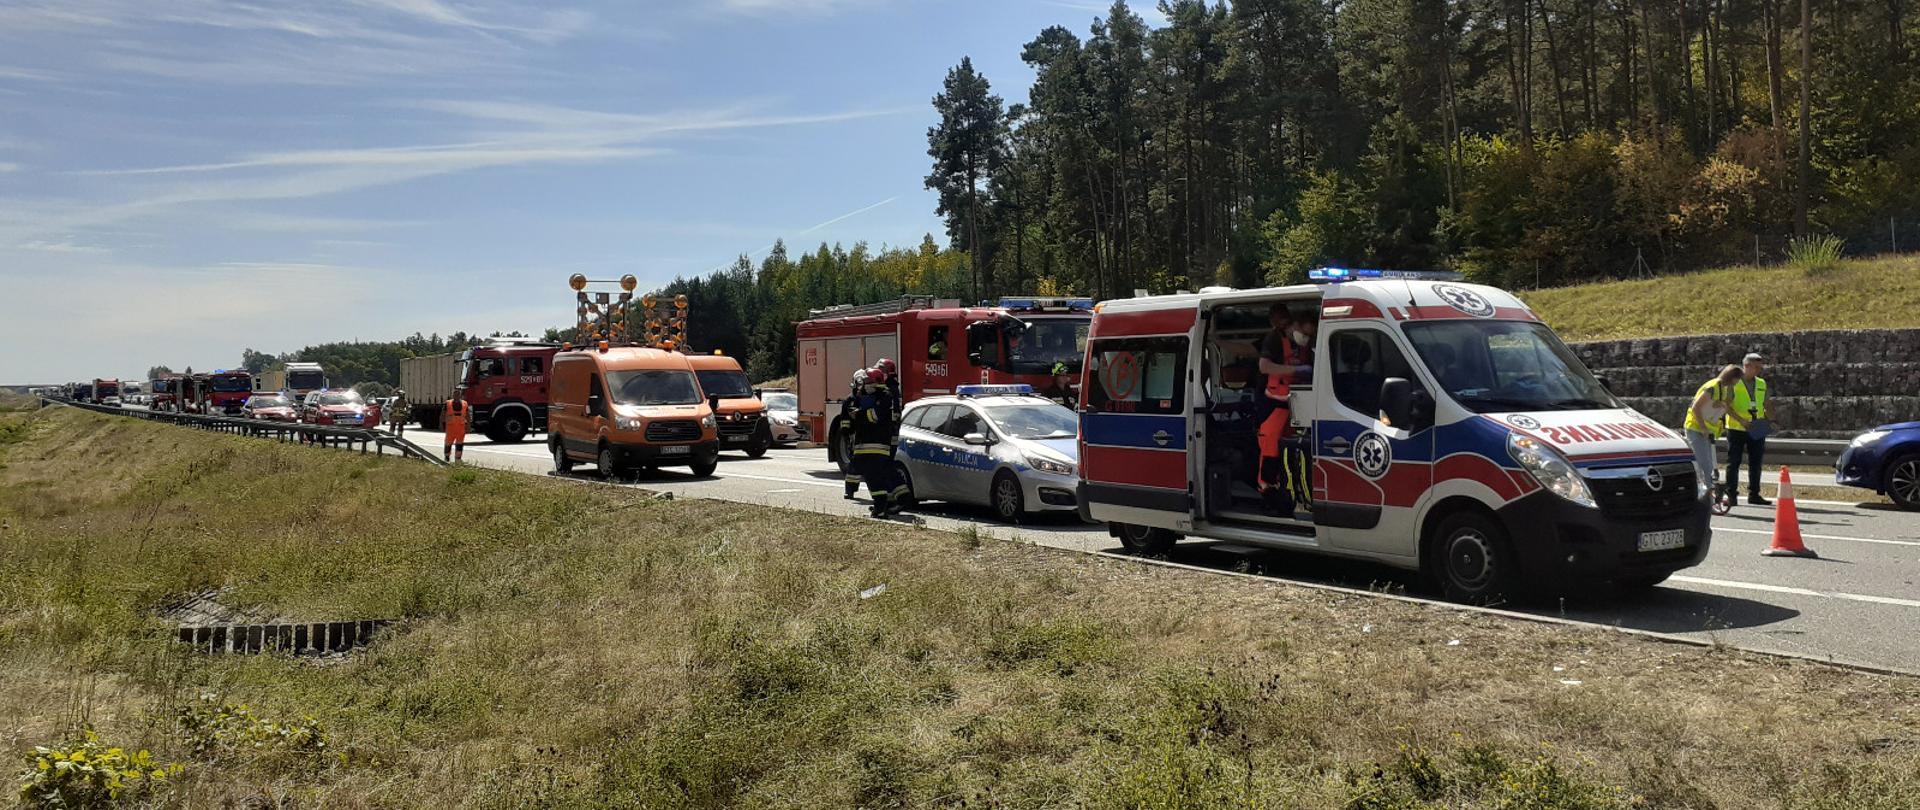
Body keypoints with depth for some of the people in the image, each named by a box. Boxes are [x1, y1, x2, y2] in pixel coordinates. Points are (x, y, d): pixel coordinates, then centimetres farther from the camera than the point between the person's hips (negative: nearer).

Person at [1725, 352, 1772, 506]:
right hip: (1736, 429, -5)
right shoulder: (1733, 382, -6)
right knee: (1733, 462, -1)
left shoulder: (1761, 384, 11)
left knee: (1755, 463, 8)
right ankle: (1731, 494, 3)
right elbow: (1726, 406, -13)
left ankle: (1754, 494, 15)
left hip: (1756, 430, 5)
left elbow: (1766, 406, 20)